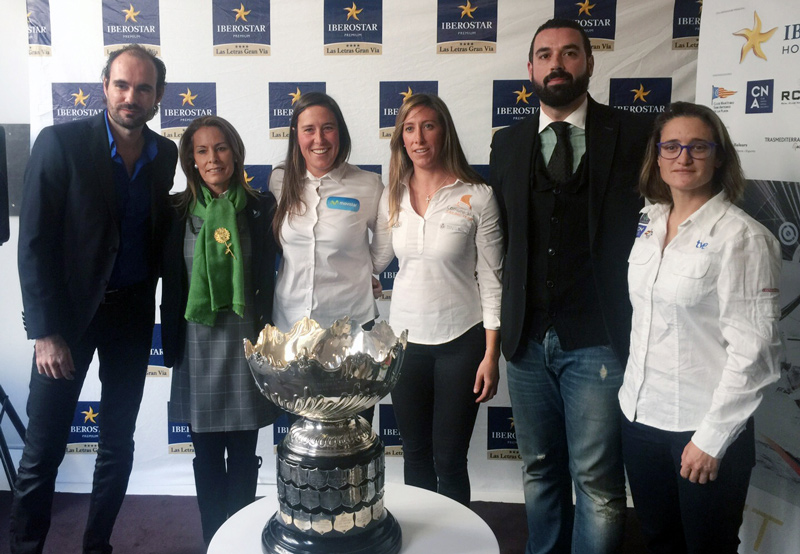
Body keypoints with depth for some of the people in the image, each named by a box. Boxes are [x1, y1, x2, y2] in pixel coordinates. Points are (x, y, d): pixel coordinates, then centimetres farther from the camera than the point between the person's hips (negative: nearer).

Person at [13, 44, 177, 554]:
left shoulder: (165, 154, 3)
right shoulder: (60, 143, -10)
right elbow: (34, 242, -11)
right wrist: (45, 331, -14)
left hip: (134, 310, 4)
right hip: (70, 309, -4)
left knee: (118, 441, 13)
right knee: (44, 448, 3)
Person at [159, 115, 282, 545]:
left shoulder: (260, 208, 0)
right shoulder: (177, 210, 3)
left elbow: (267, 278, 2)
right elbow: (171, 282, 6)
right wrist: (173, 344, 5)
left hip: (243, 342, -1)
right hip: (197, 345, 1)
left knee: (243, 453, 7)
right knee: (206, 455, 10)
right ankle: (213, 541, 26)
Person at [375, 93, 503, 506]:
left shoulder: (477, 197, -8)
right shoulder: (392, 197, 4)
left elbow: (491, 281, -7)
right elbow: (374, 259, 17)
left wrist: (491, 356, -9)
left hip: (460, 340, -4)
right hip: (405, 337, 4)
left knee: (449, 459, 6)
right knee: (415, 454, 16)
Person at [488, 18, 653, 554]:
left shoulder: (634, 134, -2)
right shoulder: (507, 144, 9)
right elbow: (500, 235, 12)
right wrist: (508, 321, 6)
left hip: (598, 341, -3)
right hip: (528, 339, 4)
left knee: (598, 483, 3)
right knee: (540, 471, 18)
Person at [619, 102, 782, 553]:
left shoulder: (742, 237, -13)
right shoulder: (648, 224, 6)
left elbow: (753, 350, -16)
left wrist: (712, 438, -15)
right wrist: (630, 395, 12)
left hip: (705, 430, -5)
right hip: (640, 415, 6)